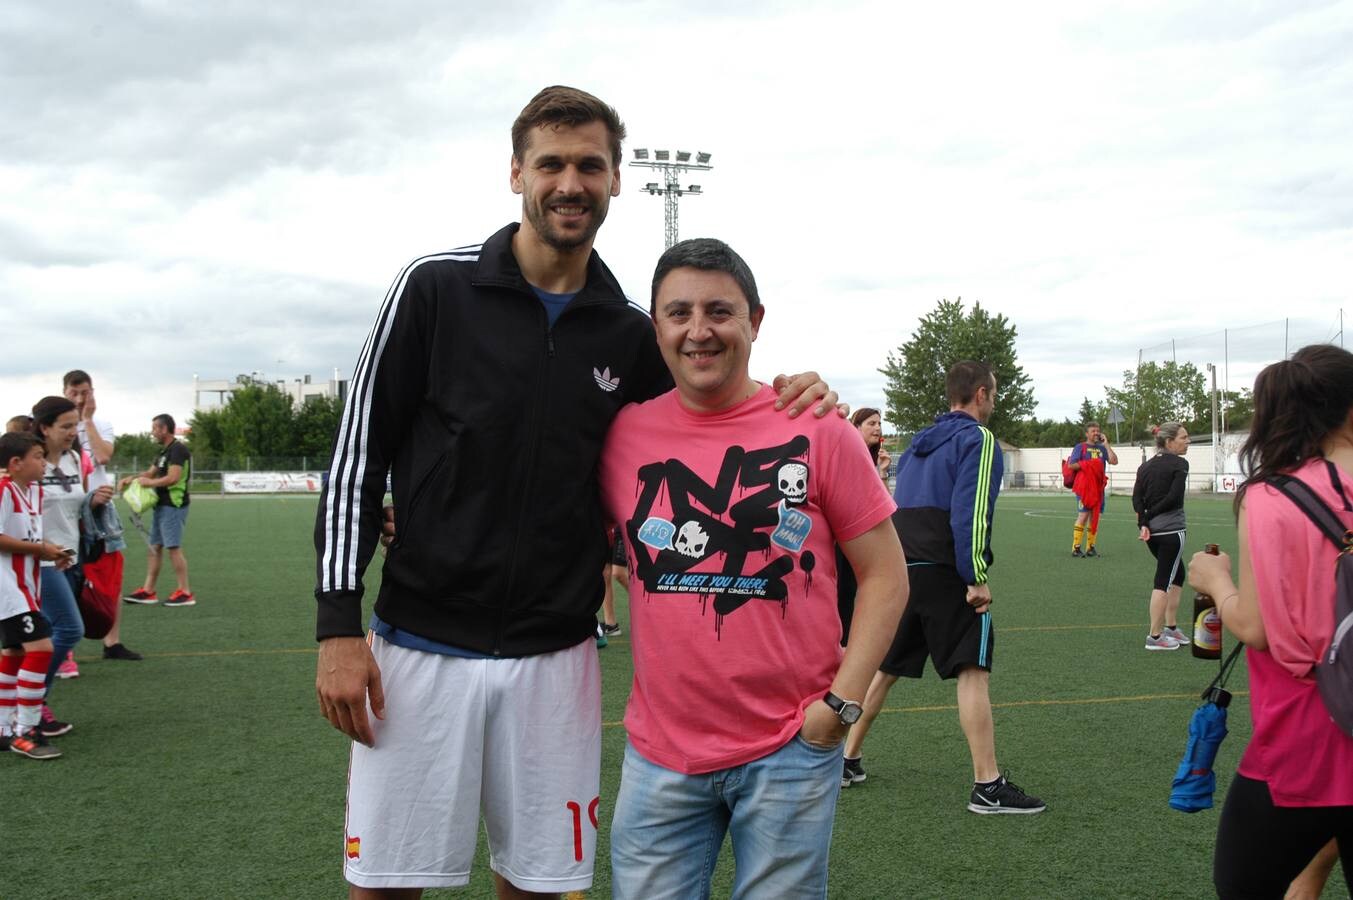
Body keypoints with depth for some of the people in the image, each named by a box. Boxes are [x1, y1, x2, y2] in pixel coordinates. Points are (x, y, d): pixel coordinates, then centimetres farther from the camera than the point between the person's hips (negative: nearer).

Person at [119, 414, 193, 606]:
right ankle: (148, 591, 14)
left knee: (173, 547, -8)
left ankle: (185, 593, -4)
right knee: (154, 546, 10)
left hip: (174, 505, -10)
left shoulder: (178, 449, -14)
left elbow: (173, 477, -23)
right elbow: (150, 472, 21)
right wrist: (132, 478, 4)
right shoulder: (164, 451, 18)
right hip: (162, 504, 10)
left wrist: (149, 482, -12)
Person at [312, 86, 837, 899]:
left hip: (554, 658, 3)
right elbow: (358, 453, -3)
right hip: (421, 645, -2)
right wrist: (339, 625, -8)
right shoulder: (437, 288, -4)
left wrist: (786, 406, -4)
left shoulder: (631, 333, 4)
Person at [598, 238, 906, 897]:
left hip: (792, 751, -2)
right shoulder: (625, 434, 0)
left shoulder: (815, 429, -5)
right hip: (659, 752, 2)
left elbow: (885, 576, -1)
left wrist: (841, 701, -8)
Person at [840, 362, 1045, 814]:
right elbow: (970, 512, -16)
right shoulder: (977, 439, -5)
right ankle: (988, 785, -8)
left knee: (885, 668, 17)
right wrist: (977, 578, -15)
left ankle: (848, 759, 25)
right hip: (942, 573, -8)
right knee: (973, 671, -6)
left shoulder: (919, 442, 20)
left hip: (899, 570, 8)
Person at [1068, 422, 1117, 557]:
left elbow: (1114, 461, 2)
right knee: (1083, 515, -11)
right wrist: (1087, 464, -13)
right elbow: (1071, 465, -3)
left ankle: (1090, 547, 11)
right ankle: (1076, 548, -10)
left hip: (1098, 487, 5)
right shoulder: (1080, 447, 3)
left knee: (1095, 517, 5)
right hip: (1084, 486, -5)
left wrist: (1106, 444, 1)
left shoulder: (1102, 448, 15)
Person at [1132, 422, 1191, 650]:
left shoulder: (1146, 466, 11)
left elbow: (1137, 498, 1)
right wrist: (1149, 515, -6)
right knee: (1163, 582, -2)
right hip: (1171, 529, -7)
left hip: (1152, 530, 7)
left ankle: (1171, 627, 26)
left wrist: (1143, 524, -7)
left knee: (1177, 575, 22)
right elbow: (1173, 497, -17)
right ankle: (1155, 637, 0)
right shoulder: (1179, 464, -7)